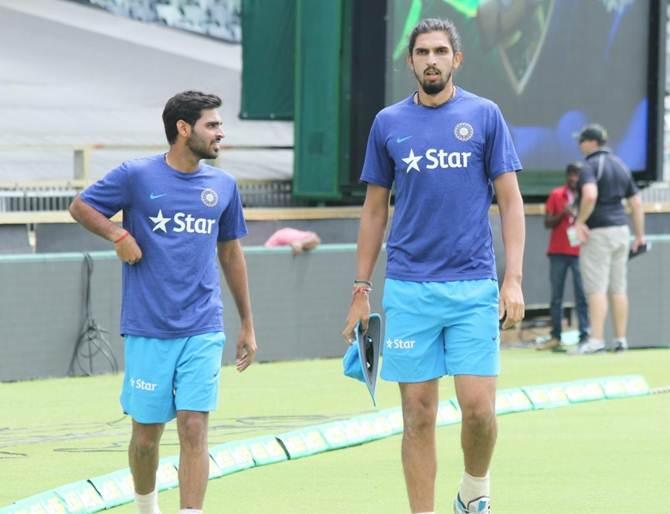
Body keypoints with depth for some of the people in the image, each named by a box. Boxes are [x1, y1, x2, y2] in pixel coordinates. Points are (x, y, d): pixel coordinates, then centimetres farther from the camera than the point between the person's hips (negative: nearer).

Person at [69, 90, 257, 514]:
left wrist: (248, 325, 18)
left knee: (194, 429, -10)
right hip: (148, 331, -2)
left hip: (202, 331, 2)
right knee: (147, 435, 6)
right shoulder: (137, 176, -3)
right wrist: (119, 235, -11)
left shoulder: (223, 186, 9)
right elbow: (81, 207, 8)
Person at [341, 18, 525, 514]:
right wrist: (361, 290, 10)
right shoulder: (389, 123, 7)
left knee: (478, 406, -8)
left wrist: (514, 279, -8)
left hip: (473, 286, -1)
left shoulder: (485, 116, 2)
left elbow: (510, 200, 2)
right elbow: (375, 210, 13)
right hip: (408, 288, 1)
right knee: (419, 415, 1)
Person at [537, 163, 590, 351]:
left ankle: (585, 335, -11)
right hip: (558, 252, 2)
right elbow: (547, 222, 5)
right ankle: (555, 337, 6)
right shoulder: (556, 195, 8)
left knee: (582, 295, -9)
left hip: (580, 251, -2)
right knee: (556, 296, 3)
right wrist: (562, 214, -13)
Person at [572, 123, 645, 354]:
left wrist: (580, 221, -17)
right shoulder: (621, 166, 14)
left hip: (598, 232, -7)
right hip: (621, 230, 7)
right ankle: (620, 339, 10)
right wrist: (640, 235, 17)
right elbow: (637, 202, 14)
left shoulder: (590, 166, -10)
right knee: (618, 287, 10)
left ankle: (596, 339, -15)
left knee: (596, 288, -9)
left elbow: (590, 195, -29)